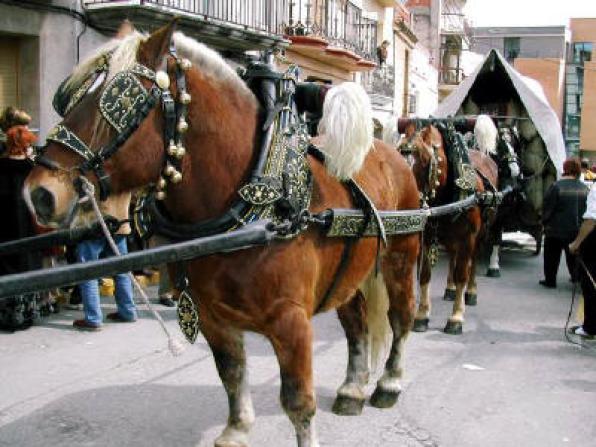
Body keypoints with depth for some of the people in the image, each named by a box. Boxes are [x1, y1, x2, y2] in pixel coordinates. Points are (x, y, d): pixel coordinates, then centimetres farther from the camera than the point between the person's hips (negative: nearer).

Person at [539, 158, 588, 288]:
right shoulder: (584, 188, -3)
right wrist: (580, 222, 17)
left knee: (552, 255, 8)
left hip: (556, 230, -4)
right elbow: (587, 209, 5)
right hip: (577, 230, 4)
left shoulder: (556, 186, -17)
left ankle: (550, 280, 12)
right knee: (572, 255, 20)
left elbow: (547, 208, -12)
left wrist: (545, 221, 3)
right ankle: (577, 277, 28)